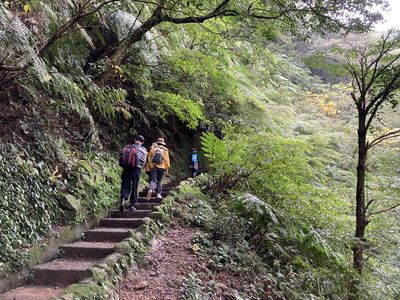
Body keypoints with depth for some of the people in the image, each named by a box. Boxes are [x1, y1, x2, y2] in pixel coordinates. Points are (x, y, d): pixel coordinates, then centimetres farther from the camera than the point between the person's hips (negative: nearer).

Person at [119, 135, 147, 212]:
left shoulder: (127, 147, 14)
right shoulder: (143, 150, 9)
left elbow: (121, 154, 3)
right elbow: (143, 161, -3)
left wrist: (124, 165, 12)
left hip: (126, 169, 2)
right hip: (136, 169, -1)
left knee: (125, 186, 7)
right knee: (134, 187, 8)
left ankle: (123, 199, -17)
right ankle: (132, 205, 11)